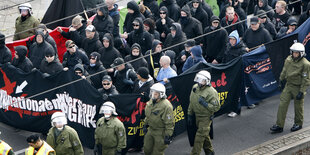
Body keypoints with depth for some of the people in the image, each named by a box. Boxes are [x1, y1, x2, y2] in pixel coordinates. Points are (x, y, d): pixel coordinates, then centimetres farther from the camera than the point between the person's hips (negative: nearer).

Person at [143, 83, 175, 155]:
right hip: (151, 129, 8)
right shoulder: (151, 101, -1)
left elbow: (169, 123, -24)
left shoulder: (166, 106, -28)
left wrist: (168, 136, -22)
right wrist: (145, 125, 19)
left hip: (161, 132, -8)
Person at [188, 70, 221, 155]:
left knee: (200, 137, -8)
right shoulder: (195, 87, 2)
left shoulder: (211, 92, -20)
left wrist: (205, 103, -27)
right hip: (197, 115, 7)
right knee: (204, 135, 20)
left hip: (206, 117, -7)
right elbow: (191, 102, 13)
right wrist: (190, 115, 13)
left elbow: (216, 107, -19)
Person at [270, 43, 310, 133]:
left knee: (298, 107, 10)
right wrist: (281, 81, 21)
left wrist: (301, 92, -17)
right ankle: (279, 126, 6)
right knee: (282, 104, 0)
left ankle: (298, 124, 32)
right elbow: (284, 71, 15)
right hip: (288, 85, 5)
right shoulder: (289, 59, -1)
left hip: (298, 88, -5)